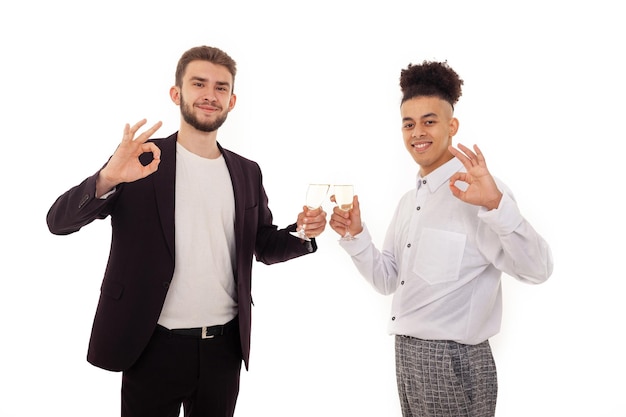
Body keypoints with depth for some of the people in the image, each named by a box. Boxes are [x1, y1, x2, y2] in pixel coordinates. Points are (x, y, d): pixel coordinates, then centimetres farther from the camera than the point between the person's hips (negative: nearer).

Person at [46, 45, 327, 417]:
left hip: (224, 348, 4)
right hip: (154, 348, -3)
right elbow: (59, 220, -10)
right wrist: (107, 179, -30)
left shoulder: (247, 173, 8)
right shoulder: (140, 159, -5)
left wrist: (303, 233, -6)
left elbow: (265, 245, 16)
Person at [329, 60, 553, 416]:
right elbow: (387, 280, 12)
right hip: (407, 356, 8)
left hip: (454, 363, -7)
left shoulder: (477, 190, -14)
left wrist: (496, 205, -35)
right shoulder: (410, 201, 12)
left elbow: (537, 271, -23)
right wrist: (355, 234, -2)